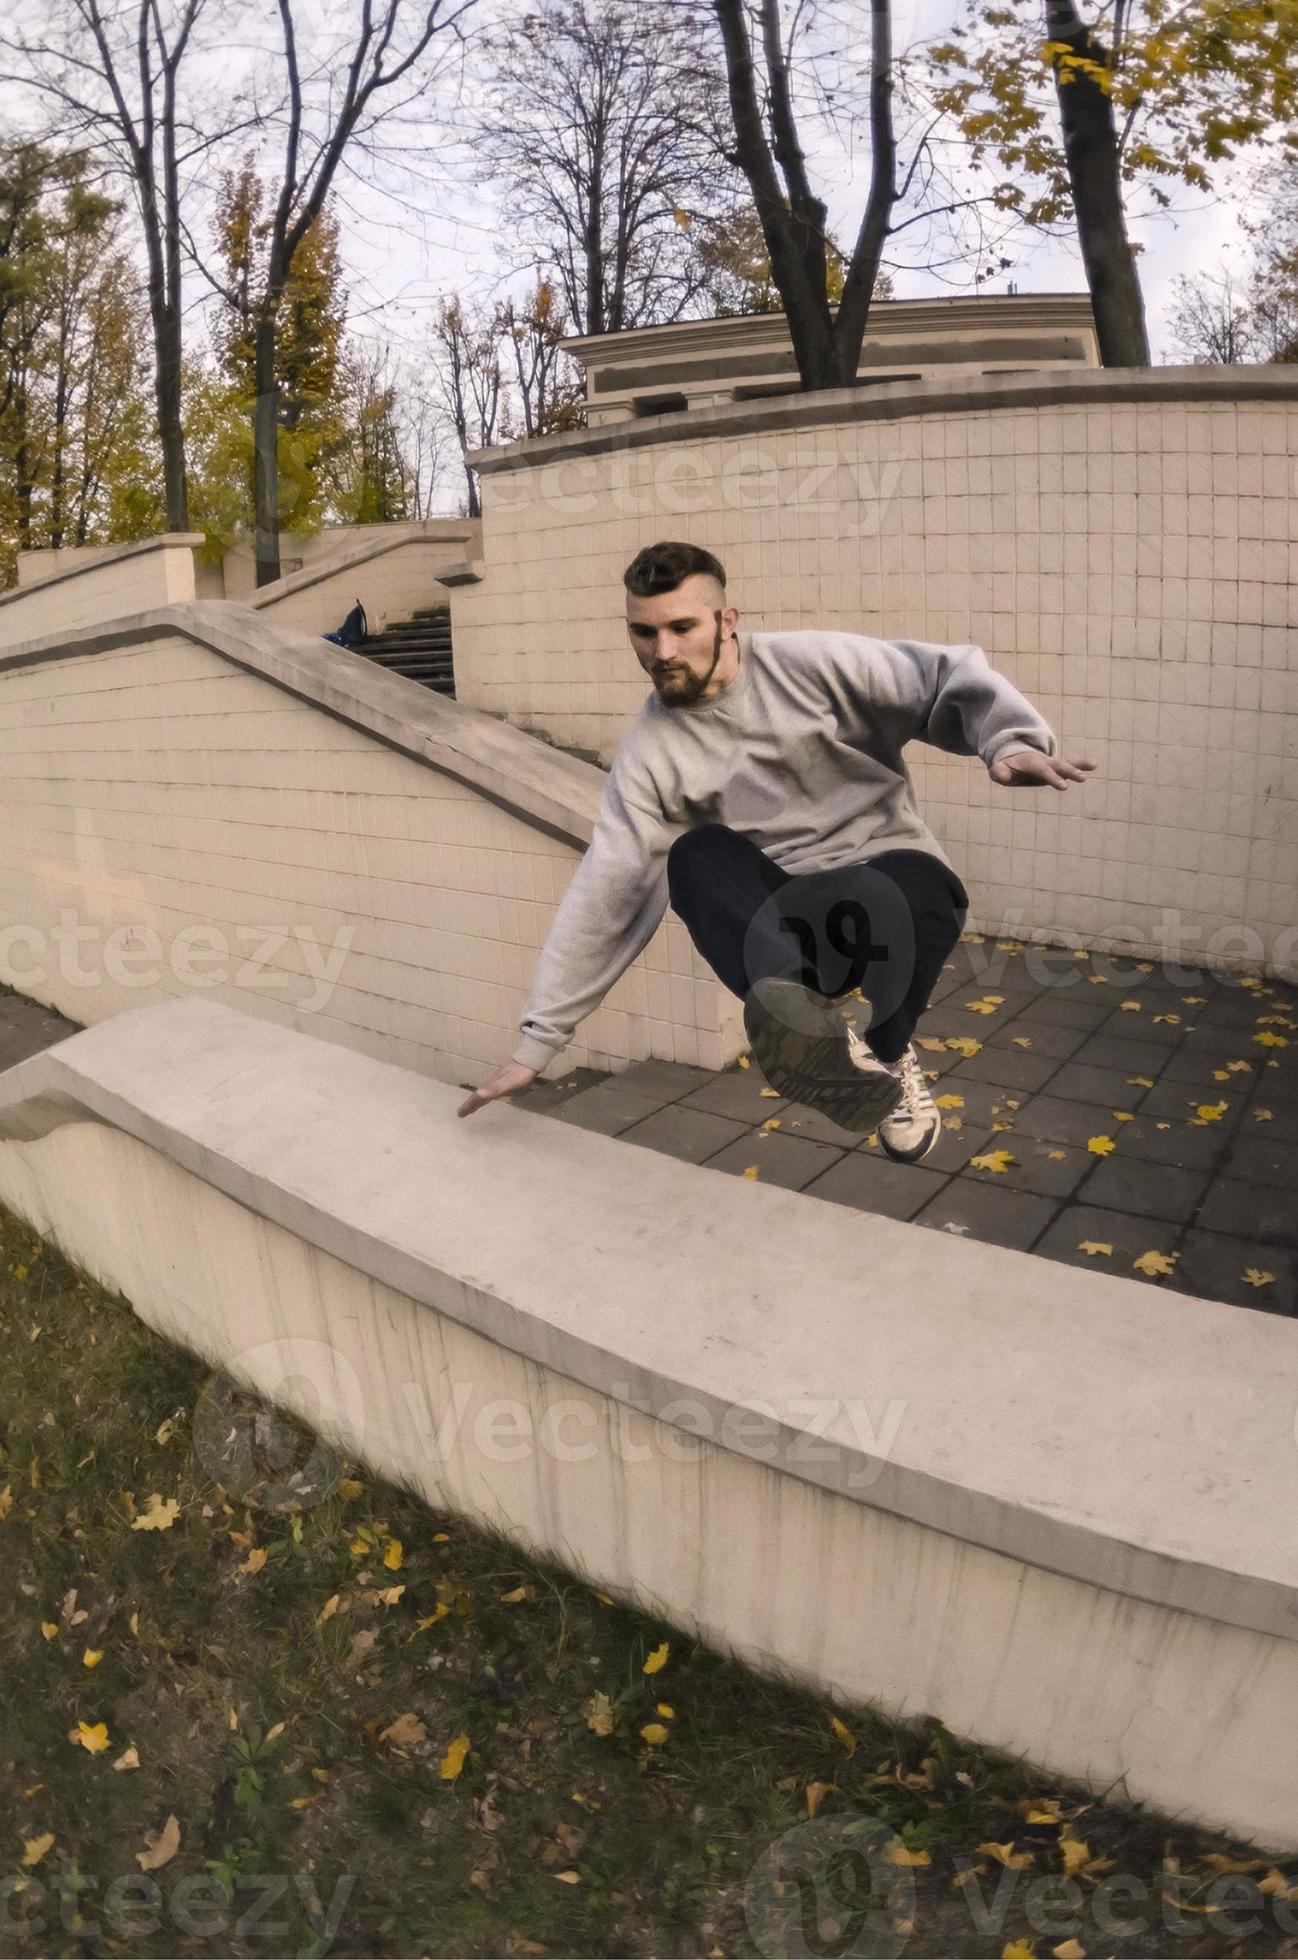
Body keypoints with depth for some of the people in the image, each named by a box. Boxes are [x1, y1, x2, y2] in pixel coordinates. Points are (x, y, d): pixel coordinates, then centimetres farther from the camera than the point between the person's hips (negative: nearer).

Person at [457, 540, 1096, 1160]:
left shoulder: (812, 665, -6)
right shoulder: (649, 750, 0)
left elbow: (950, 676, -6)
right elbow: (606, 892, -3)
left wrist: (1011, 738, -29)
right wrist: (538, 1037, -7)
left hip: (895, 875, -1)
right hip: (786, 912, 2)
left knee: (911, 887, -36)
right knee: (694, 857, -25)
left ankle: (885, 1056, -8)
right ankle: (805, 1009, -48)